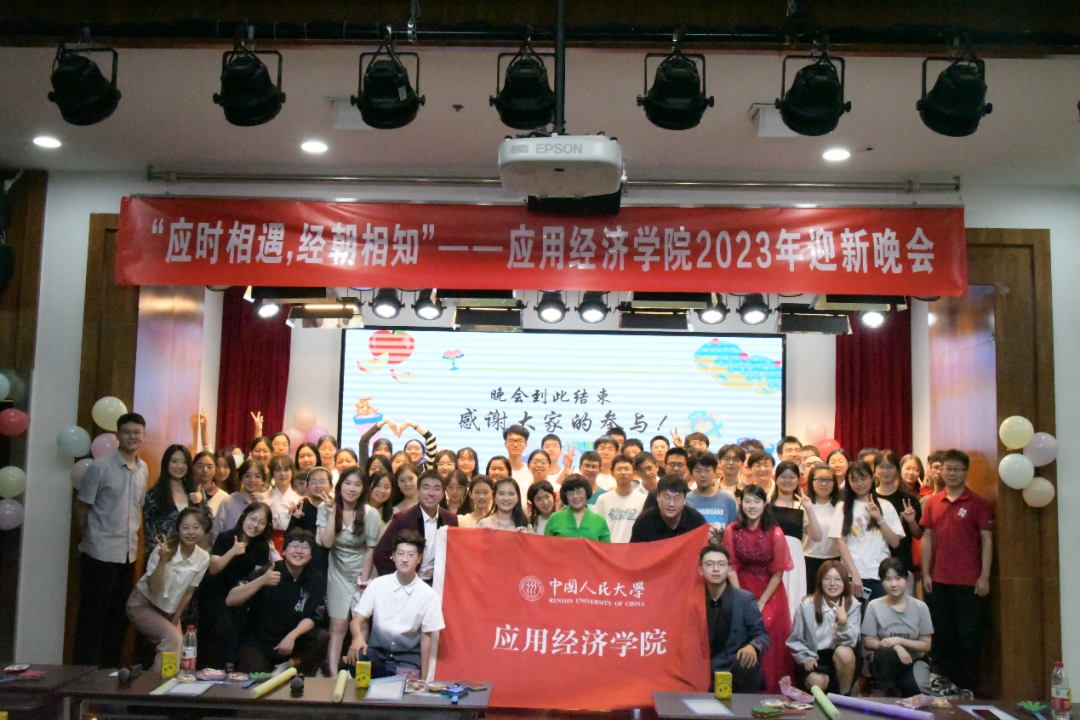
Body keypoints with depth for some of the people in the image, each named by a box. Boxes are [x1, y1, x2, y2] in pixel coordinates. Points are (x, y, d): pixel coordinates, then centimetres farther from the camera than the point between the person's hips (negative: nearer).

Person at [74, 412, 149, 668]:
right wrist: (89, 541, 2)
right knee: (93, 614, 2)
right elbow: (81, 508, -4)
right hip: (100, 553, -6)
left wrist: (133, 540, 10)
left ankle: (111, 668, 24)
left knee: (119, 615, 13)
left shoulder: (143, 469, 7)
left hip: (128, 554, 6)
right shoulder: (101, 466, -10)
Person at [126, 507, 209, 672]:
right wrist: (163, 560, -39)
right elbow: (153, 588, -27)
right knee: (173, 639, -24)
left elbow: (188, 593, -2)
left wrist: (175, 620, 0)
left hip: (168, 610, 5)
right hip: (143, 605, -5)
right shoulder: (164, 550, -25)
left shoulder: (203, 558, -13)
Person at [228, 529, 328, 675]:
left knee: (321, 638, -22)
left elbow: (312, 617, -6)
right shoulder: (267, 571, -16)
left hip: (289, 639, 3)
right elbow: (230, 600, -23)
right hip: (257, 642, -3)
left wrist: (292, 636, -25)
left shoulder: (317, 579, -6)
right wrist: (261, 581, -38)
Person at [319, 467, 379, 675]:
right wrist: (332, 514, -21)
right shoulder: (326, 509, -9)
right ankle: (333, 674, -1)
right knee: (338, 625, -3)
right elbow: (326, 542, -16)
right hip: (338, 574, 1)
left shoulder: (370, 514, -14)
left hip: (362, 573, -1)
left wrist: (364, 580, -6)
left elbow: (370, 550, -7)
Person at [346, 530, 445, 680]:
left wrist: (423, 677, 0)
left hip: (408, 657, -2)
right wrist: (358, 637, -27)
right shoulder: (377, 584, -1)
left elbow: (426, 637, 0)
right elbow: (357, 620, -3)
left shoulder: (428, 594, -5)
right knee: (356, 653, -30)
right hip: (377, 652, 2)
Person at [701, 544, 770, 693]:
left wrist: (752, 647, -28)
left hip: (740, 671, -1)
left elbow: (762, 635, -4)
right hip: (704, 672, 1)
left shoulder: (745, 599, -1)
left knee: (747, 668, -34)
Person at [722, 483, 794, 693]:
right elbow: (731, 568, -4)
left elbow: (778, 573, -8)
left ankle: (770, 690, 6)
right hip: (741, 589, 1)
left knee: (769, 638, -13)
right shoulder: (732, 531, -5)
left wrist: (760, 604, -11)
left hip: (770, 592, -1)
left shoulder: (775, 533, -12)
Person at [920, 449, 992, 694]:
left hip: (969, 582, -4)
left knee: (970, 638, 2)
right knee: (942, 637, 11)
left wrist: (984, 577, -9)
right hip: (938, 581, 4)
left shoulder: (978, 504, -2)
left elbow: (987, 540, -4)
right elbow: (927, 538, 10)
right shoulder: (932, 502, 8)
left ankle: (968, 690, 13)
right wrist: (925, 573, 6)